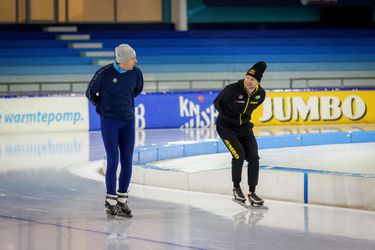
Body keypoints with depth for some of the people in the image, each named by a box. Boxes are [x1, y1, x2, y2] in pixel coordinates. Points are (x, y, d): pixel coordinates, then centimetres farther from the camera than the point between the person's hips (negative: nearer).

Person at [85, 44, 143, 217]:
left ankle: (122, 200, 13)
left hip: (128, 122, 4)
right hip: (109, 122, -4)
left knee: (127, 162, 2)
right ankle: (110, 201, 4)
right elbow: (90, 93, 2)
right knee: (113, 161, -7)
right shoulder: (104, 73, -15)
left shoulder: (136, 73, -5)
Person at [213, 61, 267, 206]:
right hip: (226, 127, -5)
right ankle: (236, 188, 0)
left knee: (253, 157, -6)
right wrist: (227, 117, -7)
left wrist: (245, 118, 10)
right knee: (239, 154, -20)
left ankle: (252, 193, 4)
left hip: (244, 127, 5)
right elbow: (217, 103, -8)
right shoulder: (232, 89, -25)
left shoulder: (261, 94, -9)